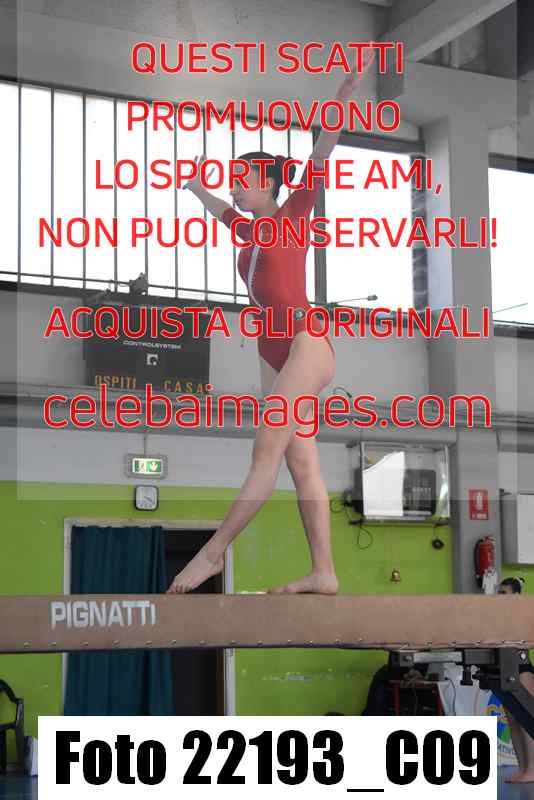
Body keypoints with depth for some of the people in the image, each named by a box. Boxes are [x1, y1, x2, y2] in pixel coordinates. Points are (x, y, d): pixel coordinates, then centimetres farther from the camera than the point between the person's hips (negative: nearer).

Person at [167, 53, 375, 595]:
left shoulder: (293, 214, 5)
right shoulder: (251, 232, 21)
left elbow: (320, 155, -4)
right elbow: (219, 209, 40)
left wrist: (344, 95, -11)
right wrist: (195, 187, 52)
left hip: (306, 342, -7)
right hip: (273, 353, 7)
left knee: (267, 448, -13)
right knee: (300, 461, -3)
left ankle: (213, 551, -17)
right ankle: (323, 572, -8)